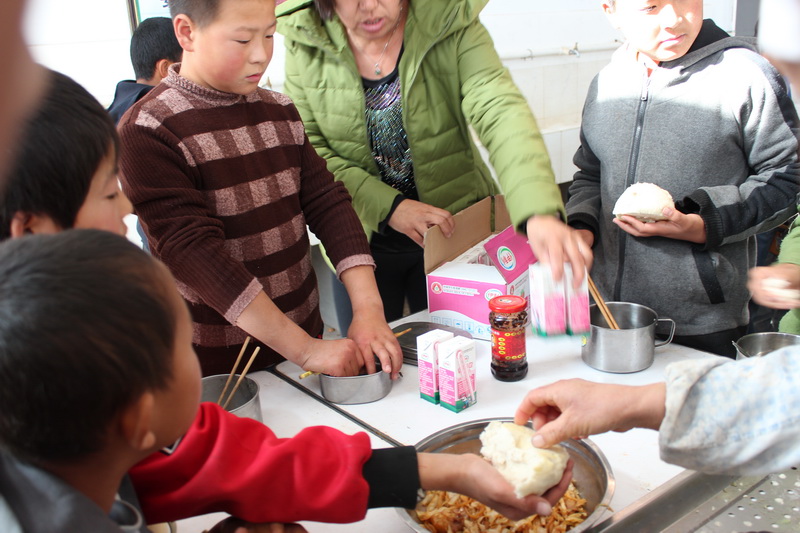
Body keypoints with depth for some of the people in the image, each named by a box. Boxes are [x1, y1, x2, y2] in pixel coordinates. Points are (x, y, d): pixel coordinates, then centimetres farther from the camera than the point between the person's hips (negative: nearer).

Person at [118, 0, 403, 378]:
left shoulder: (280, 112, 5)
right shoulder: (146, 133, -15)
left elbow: (327, 203, -3)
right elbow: (193, 251, -23)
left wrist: (368, 310, -17)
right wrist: (304, 349, -27)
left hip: (306, 333, 5)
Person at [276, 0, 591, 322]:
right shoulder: (305, 44, -9)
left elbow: (501, 112, -28)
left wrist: (539, 213, -44)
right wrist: (387, 205, -23)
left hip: (453, 234, 0)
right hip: (361, 244, 1)